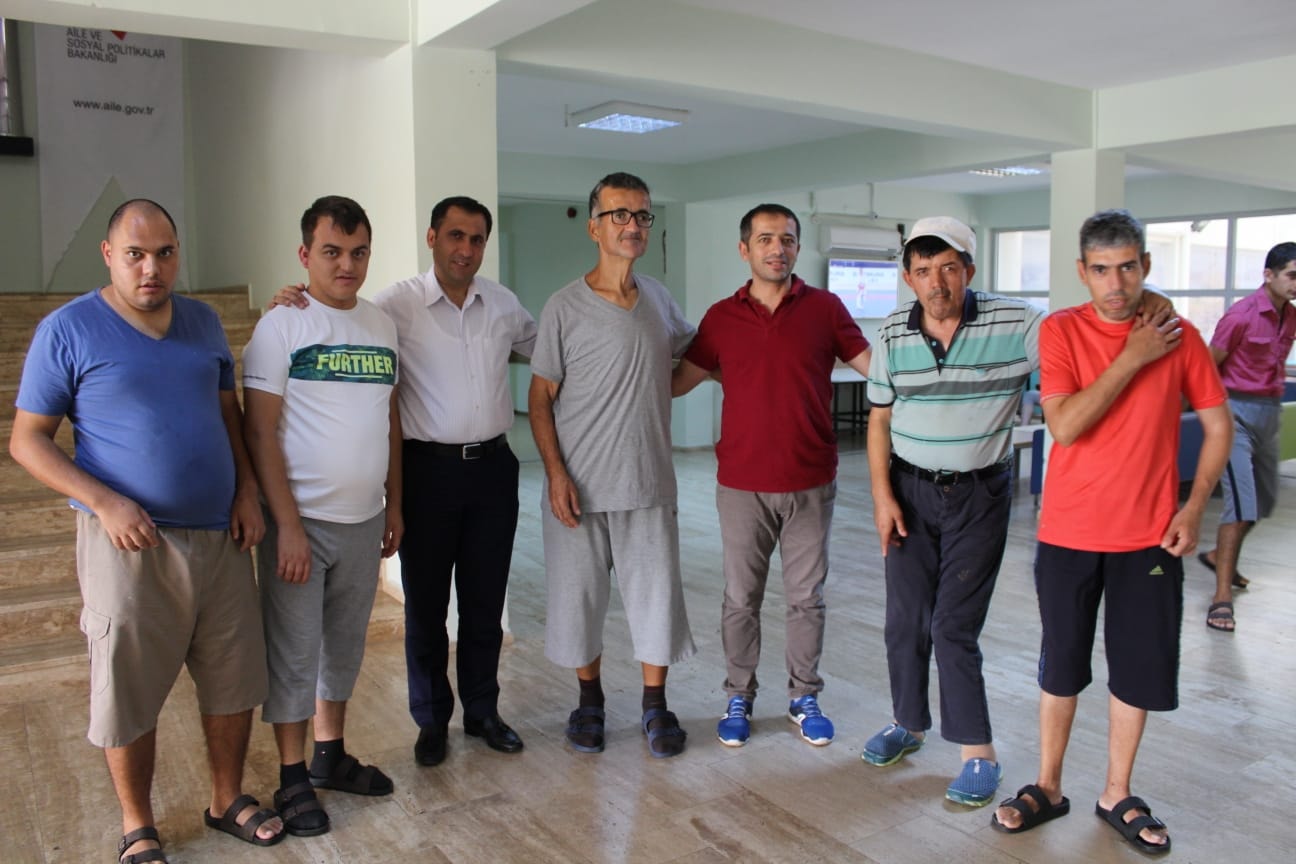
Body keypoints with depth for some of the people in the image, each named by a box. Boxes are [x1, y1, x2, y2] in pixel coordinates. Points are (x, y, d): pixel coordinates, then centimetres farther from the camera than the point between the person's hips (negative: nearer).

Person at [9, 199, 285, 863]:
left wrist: (247, 492, 2)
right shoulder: (68, 330, -6)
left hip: (220, 536, 4)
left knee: (234, 682, 12)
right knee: (129, 694, 9)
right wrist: (104, 502, -18)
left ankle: (227, 800, 33)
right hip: (129, 542, -4)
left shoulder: (203, 322, 8)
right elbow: (27, 441, -5)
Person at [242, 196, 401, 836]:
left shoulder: (380, 325, 8)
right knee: (294, 655, 5)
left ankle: (331, 755, 34)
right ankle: (293, 778, 21)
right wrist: (287, 525, -16)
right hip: (301, 521, -5)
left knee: (346, 646, 16)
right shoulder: (281, 325, -8)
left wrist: (395, 505, 11)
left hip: (364, 520, 5)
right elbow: (260, 431, -11)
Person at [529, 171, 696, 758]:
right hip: (580, 485, -3)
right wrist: (556, 474, -13)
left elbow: (691, 348, 28)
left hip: (649, 483, 3)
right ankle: (589, 701, 30)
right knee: (579, 595, 9)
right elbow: (540, 399, -5)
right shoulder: (566, 308, -7)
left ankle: (655, 706, 25)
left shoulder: (658, 298, 7)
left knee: (656, 593, 7)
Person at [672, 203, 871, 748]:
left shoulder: (824, 308, 1)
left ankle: (804, 697, 28)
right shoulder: (721, 318, 3)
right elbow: (680, 380, 8)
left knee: (806, 597, 11)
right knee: (741, 599, 10)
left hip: (811, 483, 0)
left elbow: (878, 366, 2)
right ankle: (739, 698, 27)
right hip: (742, 483, 0)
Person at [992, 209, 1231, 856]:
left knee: (1140, 668, 10)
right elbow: (1065, 425, -18)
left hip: (1149, 534, 2)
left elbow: (1218, 426, 6)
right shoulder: (1061, 330, -7)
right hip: (1069, 533, -1)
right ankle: (1048, 789, 28)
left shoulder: (1179, 336, -1)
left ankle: (1117, 796, 30)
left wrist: (1193, 507, -3)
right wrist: (1131, 358, -18)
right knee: (1061, 663, 11)